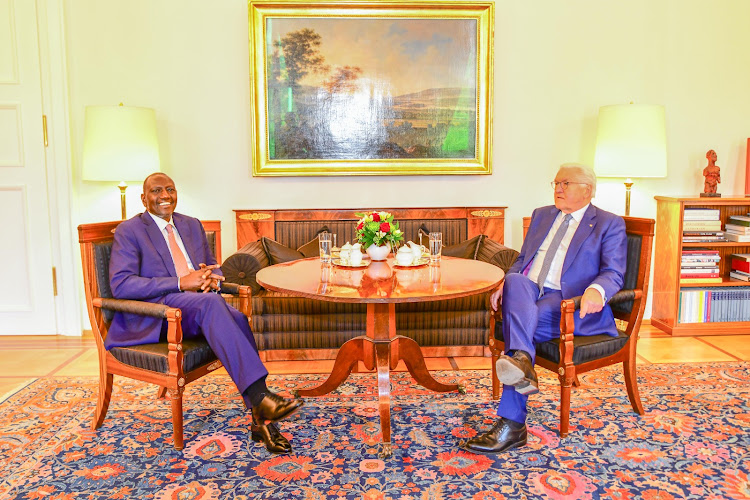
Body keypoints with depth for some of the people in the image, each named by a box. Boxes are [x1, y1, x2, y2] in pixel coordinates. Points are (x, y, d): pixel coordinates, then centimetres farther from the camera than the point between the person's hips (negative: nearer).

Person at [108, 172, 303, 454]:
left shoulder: (192, 226, 22)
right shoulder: (129, 231, 4)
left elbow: (213, 267, 25)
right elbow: (120, 285, -10)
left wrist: (212, 278, -3)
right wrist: (181, 283, -19)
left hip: (198, 305, 5)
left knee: (237, 319, -29)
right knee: (210, 302, -37)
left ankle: (261, 420, -28)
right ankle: (260, 396, -41)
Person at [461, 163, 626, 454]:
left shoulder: (609, 224, 10)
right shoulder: (542, 215, 27)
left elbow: (613, 274, -2)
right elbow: (521, 261, 24)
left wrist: (596, 290, -27)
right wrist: (505, 284, 1)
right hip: (528, 293, 4)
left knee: (518, 321, -33)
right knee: (516, 282, -34)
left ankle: (511, 425, -37)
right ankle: (520, 360, -54)